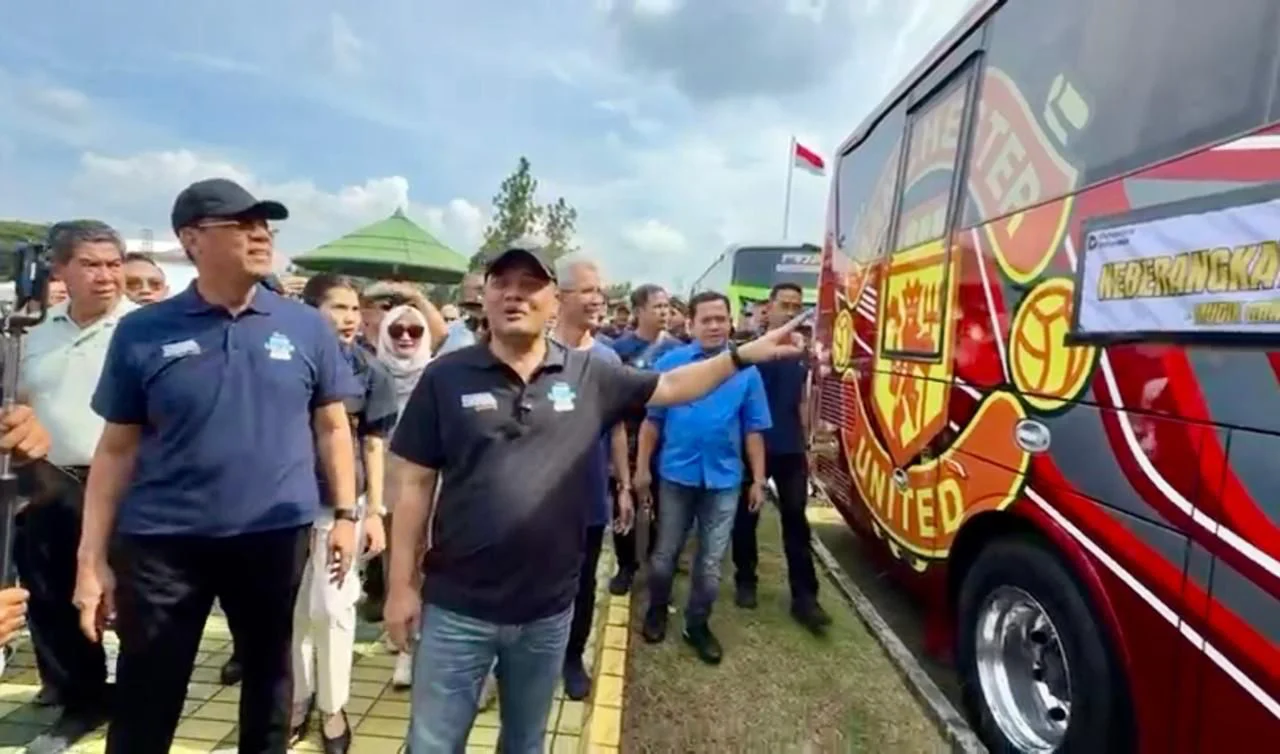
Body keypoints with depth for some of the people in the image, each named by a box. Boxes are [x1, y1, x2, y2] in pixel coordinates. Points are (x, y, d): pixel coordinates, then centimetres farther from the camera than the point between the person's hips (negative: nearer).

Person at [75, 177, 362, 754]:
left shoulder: (307, 327, -1)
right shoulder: (142, 332, -2)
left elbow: (333, 426, 4)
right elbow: (117, 448, 1)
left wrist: (345, 513, 1)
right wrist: (92, 557, 0)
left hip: (277, 536, 1)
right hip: (162, 541, 0)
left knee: (270, 678, 19)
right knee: (145, 704, 12)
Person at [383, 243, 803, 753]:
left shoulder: (590, 375, -2)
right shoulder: (446, 377, -7)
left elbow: (672, 386, 8)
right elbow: (414, 485, -4)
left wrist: (745, 355, -1)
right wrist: (402, 585, -3)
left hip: (548, 609, 2)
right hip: (457, 607, -2)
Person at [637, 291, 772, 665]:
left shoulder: (747, 370, -1)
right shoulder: (670, 362, -4)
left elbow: (753, 430, 2)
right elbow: (652, 419, -3)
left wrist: (759, 480, 1)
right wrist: (642, 468, -4)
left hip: (724, 478, 1)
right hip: (677, 473, -1)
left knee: (710, 561, 12)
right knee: (665, 553, 15)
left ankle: (697, 624, 32)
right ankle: (657, 609, 39)